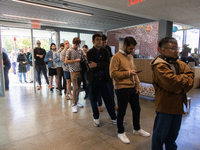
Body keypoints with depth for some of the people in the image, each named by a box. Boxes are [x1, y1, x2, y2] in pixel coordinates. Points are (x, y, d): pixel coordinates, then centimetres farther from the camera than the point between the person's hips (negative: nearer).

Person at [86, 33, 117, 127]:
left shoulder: (105, 51, 7)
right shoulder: (90, 52, -2)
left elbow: (107, 64, -8)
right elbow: (91, 66, -14)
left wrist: (97, 65, -16)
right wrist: (102, 66, -9)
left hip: (103, 79, 2)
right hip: (93, 80, -2)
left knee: (108, 99, 6)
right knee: (93, 100, 10)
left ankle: (113, 118, 20)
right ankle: (96, 118, 29)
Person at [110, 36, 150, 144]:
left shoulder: (130, 57, 12)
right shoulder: (116, 57, -12)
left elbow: (134, 72, 14)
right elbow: (113, 74, -18)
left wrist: (138, 86, 8)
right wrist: (128, 73, -17)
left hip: (132, 88, 8)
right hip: (121, 89, -7)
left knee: (136, 108, 17)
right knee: (121, 111, 7)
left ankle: (137, 129, 40)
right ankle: (121, 132, 28)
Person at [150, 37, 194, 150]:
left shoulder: (180, 64, 9)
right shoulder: (160, 66, -18)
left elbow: (191, 77, -1)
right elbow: (172, 83, -28)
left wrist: (183, 89, -18)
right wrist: (184, 77, -9)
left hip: (178, 106, 8)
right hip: (165, 106, -7)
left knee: (173, 134, 25)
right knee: (160, 135, 9)